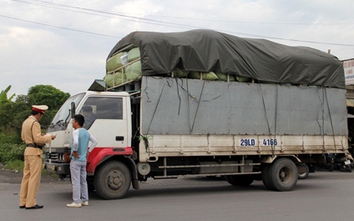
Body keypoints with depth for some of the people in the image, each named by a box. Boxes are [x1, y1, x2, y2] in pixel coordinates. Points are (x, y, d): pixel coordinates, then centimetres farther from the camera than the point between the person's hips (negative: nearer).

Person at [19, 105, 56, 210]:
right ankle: (31, 203, -4)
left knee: (26, 176, 12)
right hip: (35, 152, -10)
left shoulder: (25, 122, 14)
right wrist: (49, 137, -7)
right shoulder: (35, 123, -15)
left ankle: (23, 202, 16)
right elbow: (38, 139, -22)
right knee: (34, 177, -5)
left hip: (27, 150, 10)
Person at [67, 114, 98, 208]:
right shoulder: (86, 132, 10)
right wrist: (89, 151, 14)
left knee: (76, 181, -4)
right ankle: (85, 200, 18)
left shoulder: (76, 132, -14)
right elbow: (95, 141, 16)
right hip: (84, 160, 8)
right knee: (83, 181, 14)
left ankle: (76, 202, -2)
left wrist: (74, 151, -18)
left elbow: (76, 142, -33)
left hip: (76, 160, -8)